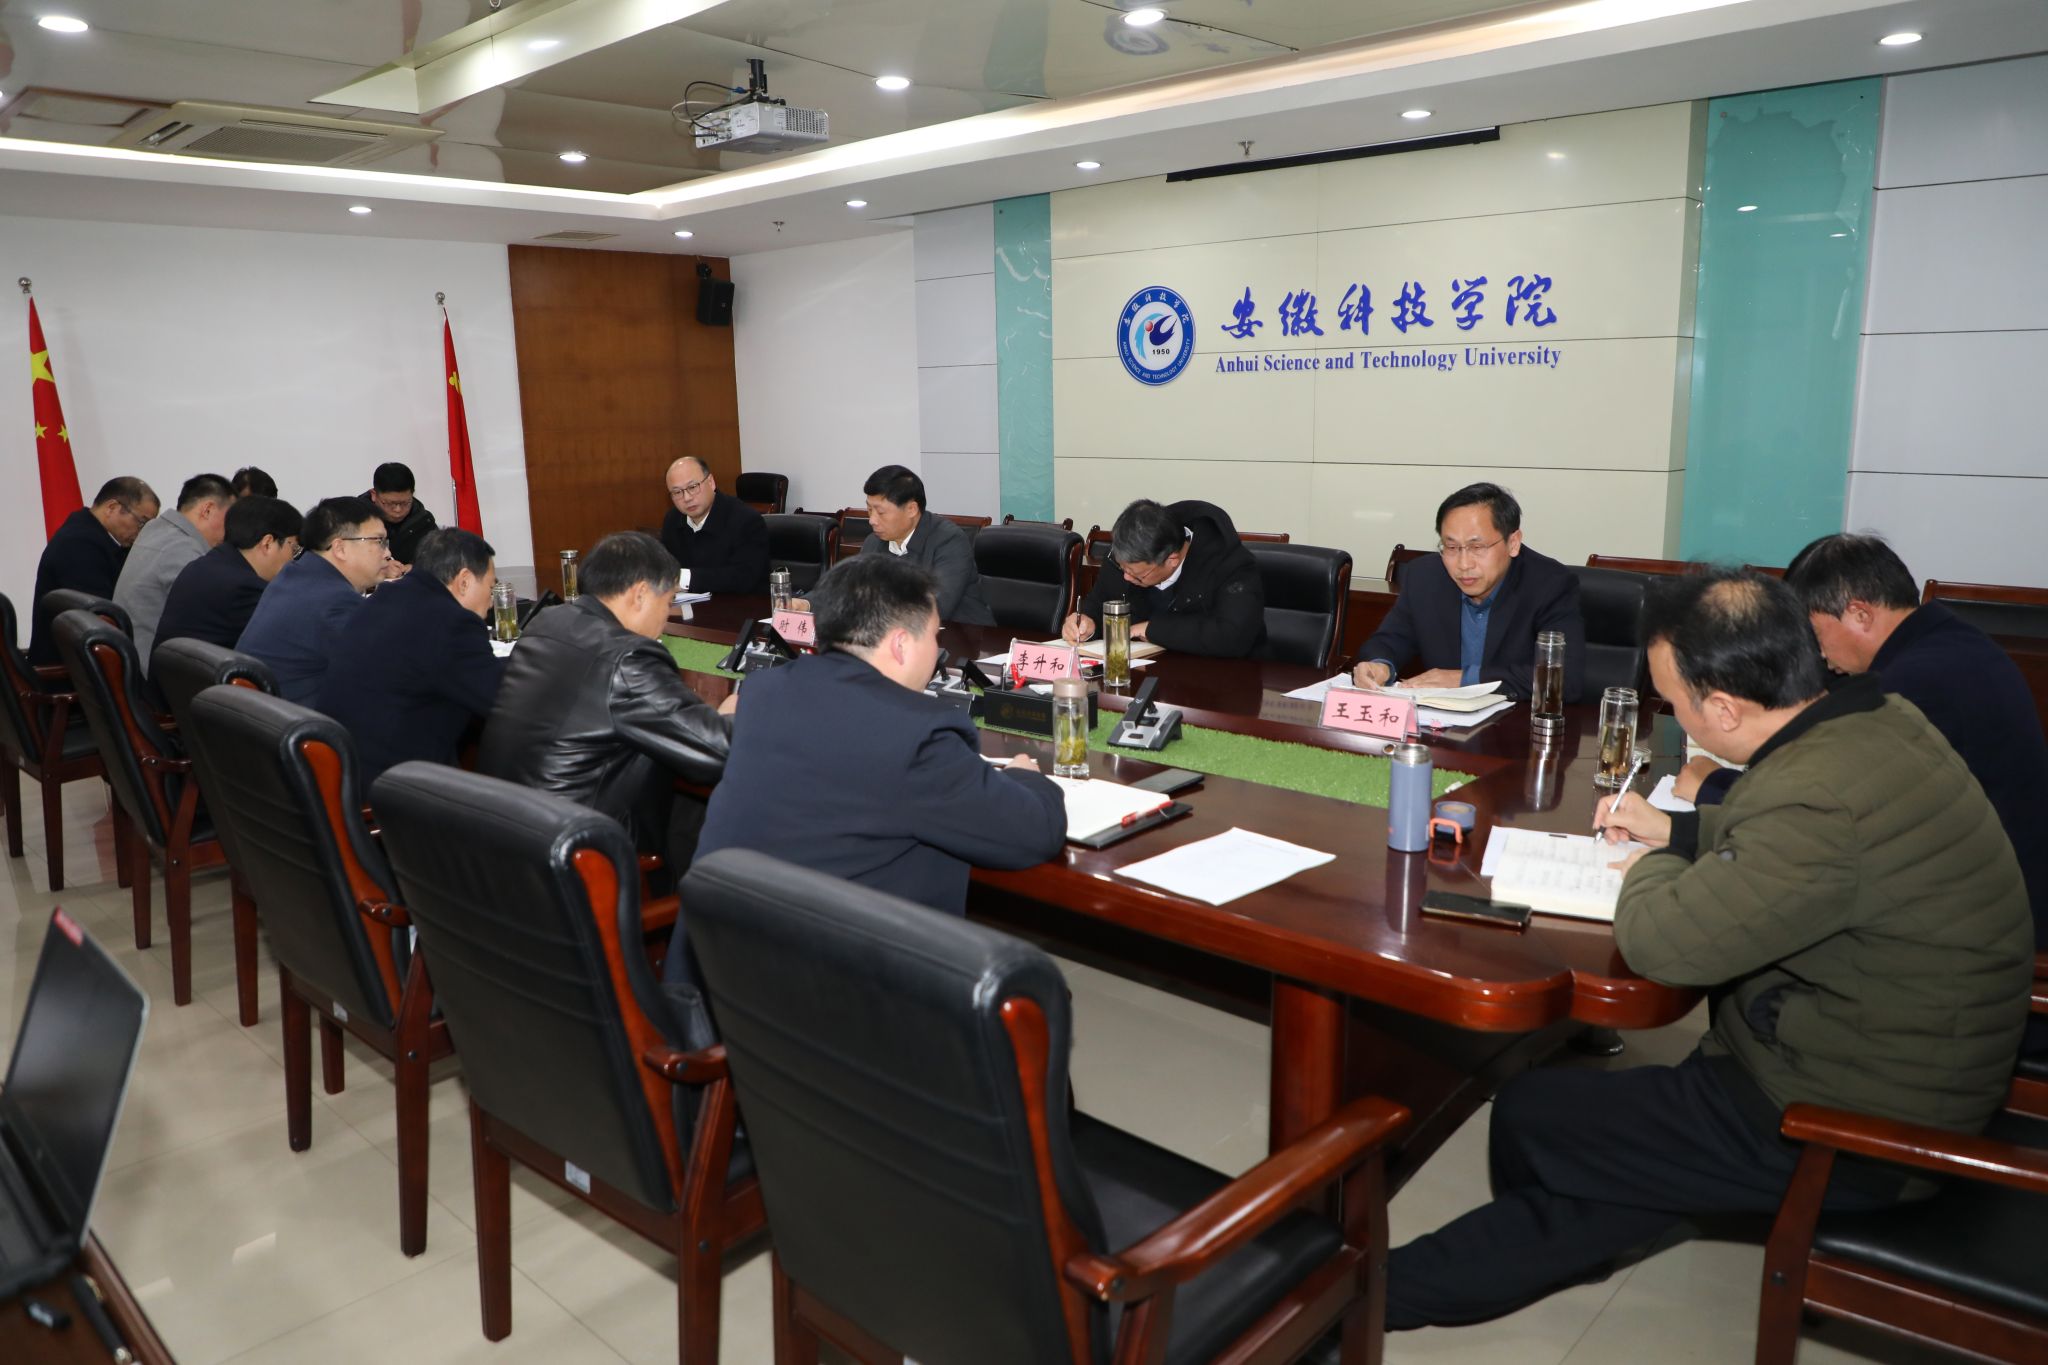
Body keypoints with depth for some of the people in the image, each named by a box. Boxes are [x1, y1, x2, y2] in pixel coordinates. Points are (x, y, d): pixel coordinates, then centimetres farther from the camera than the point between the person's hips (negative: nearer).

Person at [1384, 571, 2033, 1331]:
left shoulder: (1820, 797, -34)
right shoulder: (1880, 718, -2)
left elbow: (1662, 943, -30)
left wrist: (1653, 868, -9)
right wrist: (1678, 834, 11)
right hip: (1902, 1073, 9)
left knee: (1529, 1117, -1)